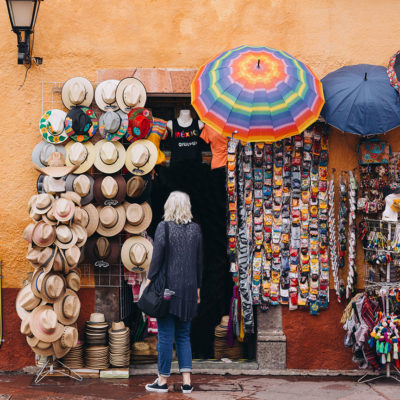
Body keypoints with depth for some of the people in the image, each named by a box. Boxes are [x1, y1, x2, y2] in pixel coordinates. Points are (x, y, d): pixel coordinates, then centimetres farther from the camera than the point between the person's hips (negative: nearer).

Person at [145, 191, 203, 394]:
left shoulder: (163, 227, -8)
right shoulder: (195, 229, 5)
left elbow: (157, 257, -11)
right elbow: (199, 261, 10)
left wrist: (149, 281, -2)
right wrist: (197, 287, 17)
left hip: (168, 285, -4)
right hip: (188, 287, 4)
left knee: (165, 335, 2)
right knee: (183, 335, 12)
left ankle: (163, 380, 9)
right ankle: (186, 381, 8)